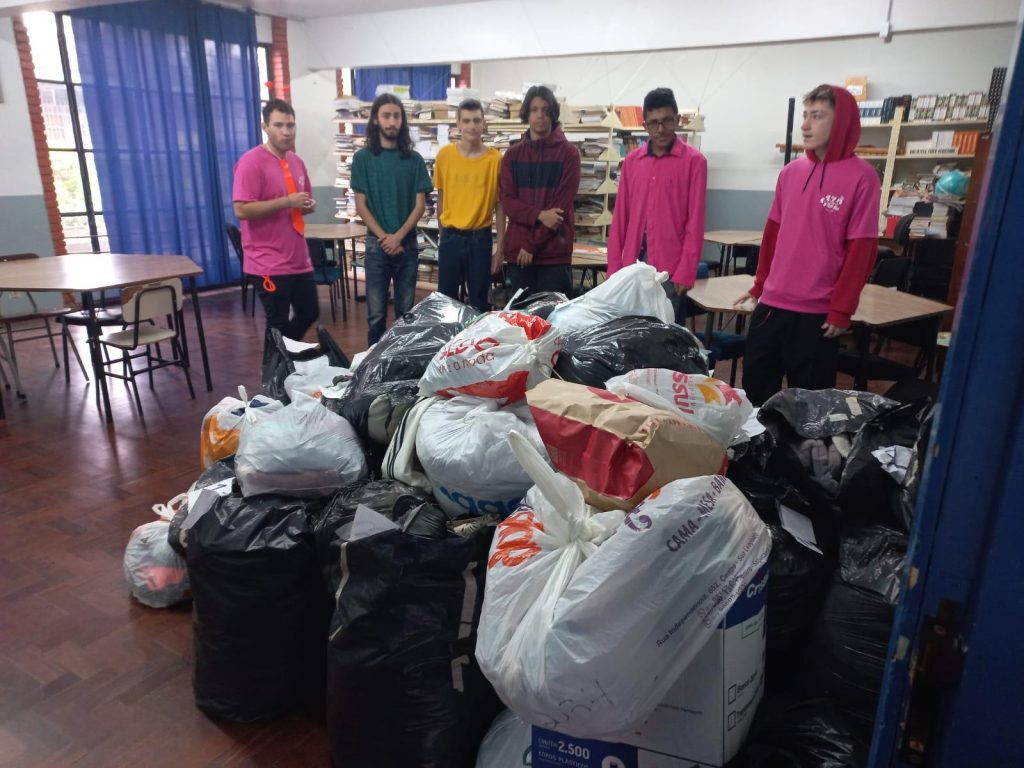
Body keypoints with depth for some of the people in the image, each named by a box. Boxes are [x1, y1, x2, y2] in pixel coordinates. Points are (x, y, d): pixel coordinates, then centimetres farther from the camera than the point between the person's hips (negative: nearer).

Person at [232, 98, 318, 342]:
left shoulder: (297, 161, 10)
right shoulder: (251, 162, -13)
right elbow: (242, 210, -20)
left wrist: (309, 205, 0)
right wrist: (286, 202, -23)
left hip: (299, 259, 8)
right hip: (270, 262, -8)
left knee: (310, 313, 19)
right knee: (278, 325, 0)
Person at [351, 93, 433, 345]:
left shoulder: (413, 159, 4)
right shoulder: (363, 158, 1)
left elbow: (420, 204, 0)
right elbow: (361, 205, -1)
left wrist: (398, 237, -11)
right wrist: (383, 237, -12)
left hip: (407, 243, 2)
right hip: (376, 244, -1)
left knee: (406, 311, 8)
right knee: (376, 313, 2)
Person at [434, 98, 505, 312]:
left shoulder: (495, 158, -5)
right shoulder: (445, 154, -1)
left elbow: (499, 205, -2)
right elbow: (441, 197, 9)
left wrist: (500, 247, -3)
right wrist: (444, 232, 11)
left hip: (480, 238, -1)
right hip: (450, 237, 1)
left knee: (479, 302, 7)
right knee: (446, 299, 9)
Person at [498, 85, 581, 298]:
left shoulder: (568, 153, 1)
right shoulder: (512, 155, 11)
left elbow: (562, 205, -7)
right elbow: (507, 200, 2)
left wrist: (532, 244, -10)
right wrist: (539, 215, -16)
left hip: (554, 252, -3)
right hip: (517, 251, 3)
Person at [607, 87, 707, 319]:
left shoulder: (694, 161, -1)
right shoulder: (631, 161, 11)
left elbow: (695, 222, -5)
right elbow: (620, 217, 10)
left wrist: (686, 272, -11)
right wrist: (614, 266, 5)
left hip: (670, 268, -4)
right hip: (632, 264, 4)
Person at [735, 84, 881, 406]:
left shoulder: (861, 177, -8)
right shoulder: (791, 171, 8)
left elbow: (861, 250, -10)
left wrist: (841, 310, -11)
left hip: (816, 312, -5)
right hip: (771, 304, 5)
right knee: (754, 389, 14)